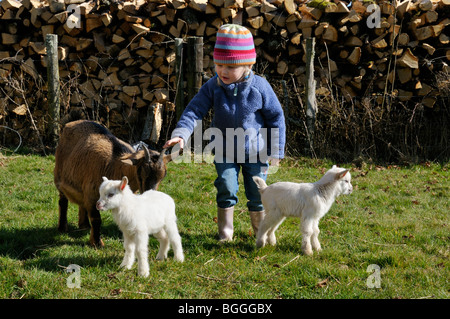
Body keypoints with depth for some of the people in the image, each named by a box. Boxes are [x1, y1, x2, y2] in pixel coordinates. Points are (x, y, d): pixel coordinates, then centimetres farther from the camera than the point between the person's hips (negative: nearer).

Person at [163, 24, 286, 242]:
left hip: (256, 151, -1)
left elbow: (276, 117, -6)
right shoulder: (213, 87, -10)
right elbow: (194, 111, -13)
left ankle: (261, 230, 26)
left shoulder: (259, 87, -15)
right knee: (226, 190, -4)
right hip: (225, 152, 1)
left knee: (257, 193, 6)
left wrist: (276, 151, -5)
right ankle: (225, 233, 12)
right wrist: (180, 134, -31)